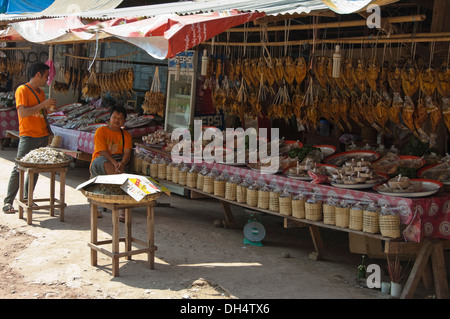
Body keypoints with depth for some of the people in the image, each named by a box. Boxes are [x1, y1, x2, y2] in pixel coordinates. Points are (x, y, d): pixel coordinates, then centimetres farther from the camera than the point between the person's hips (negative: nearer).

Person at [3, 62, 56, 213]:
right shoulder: (22, 90, -8)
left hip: (42, 136, 8)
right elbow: (23, 113, -19)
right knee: (19, 168, -8)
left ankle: (26, 199, 16)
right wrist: (43, 104, -19)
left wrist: (48, 108, 10)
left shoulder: (41, 92, 17)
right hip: (28, 136, -8)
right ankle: (8, 202, -3)